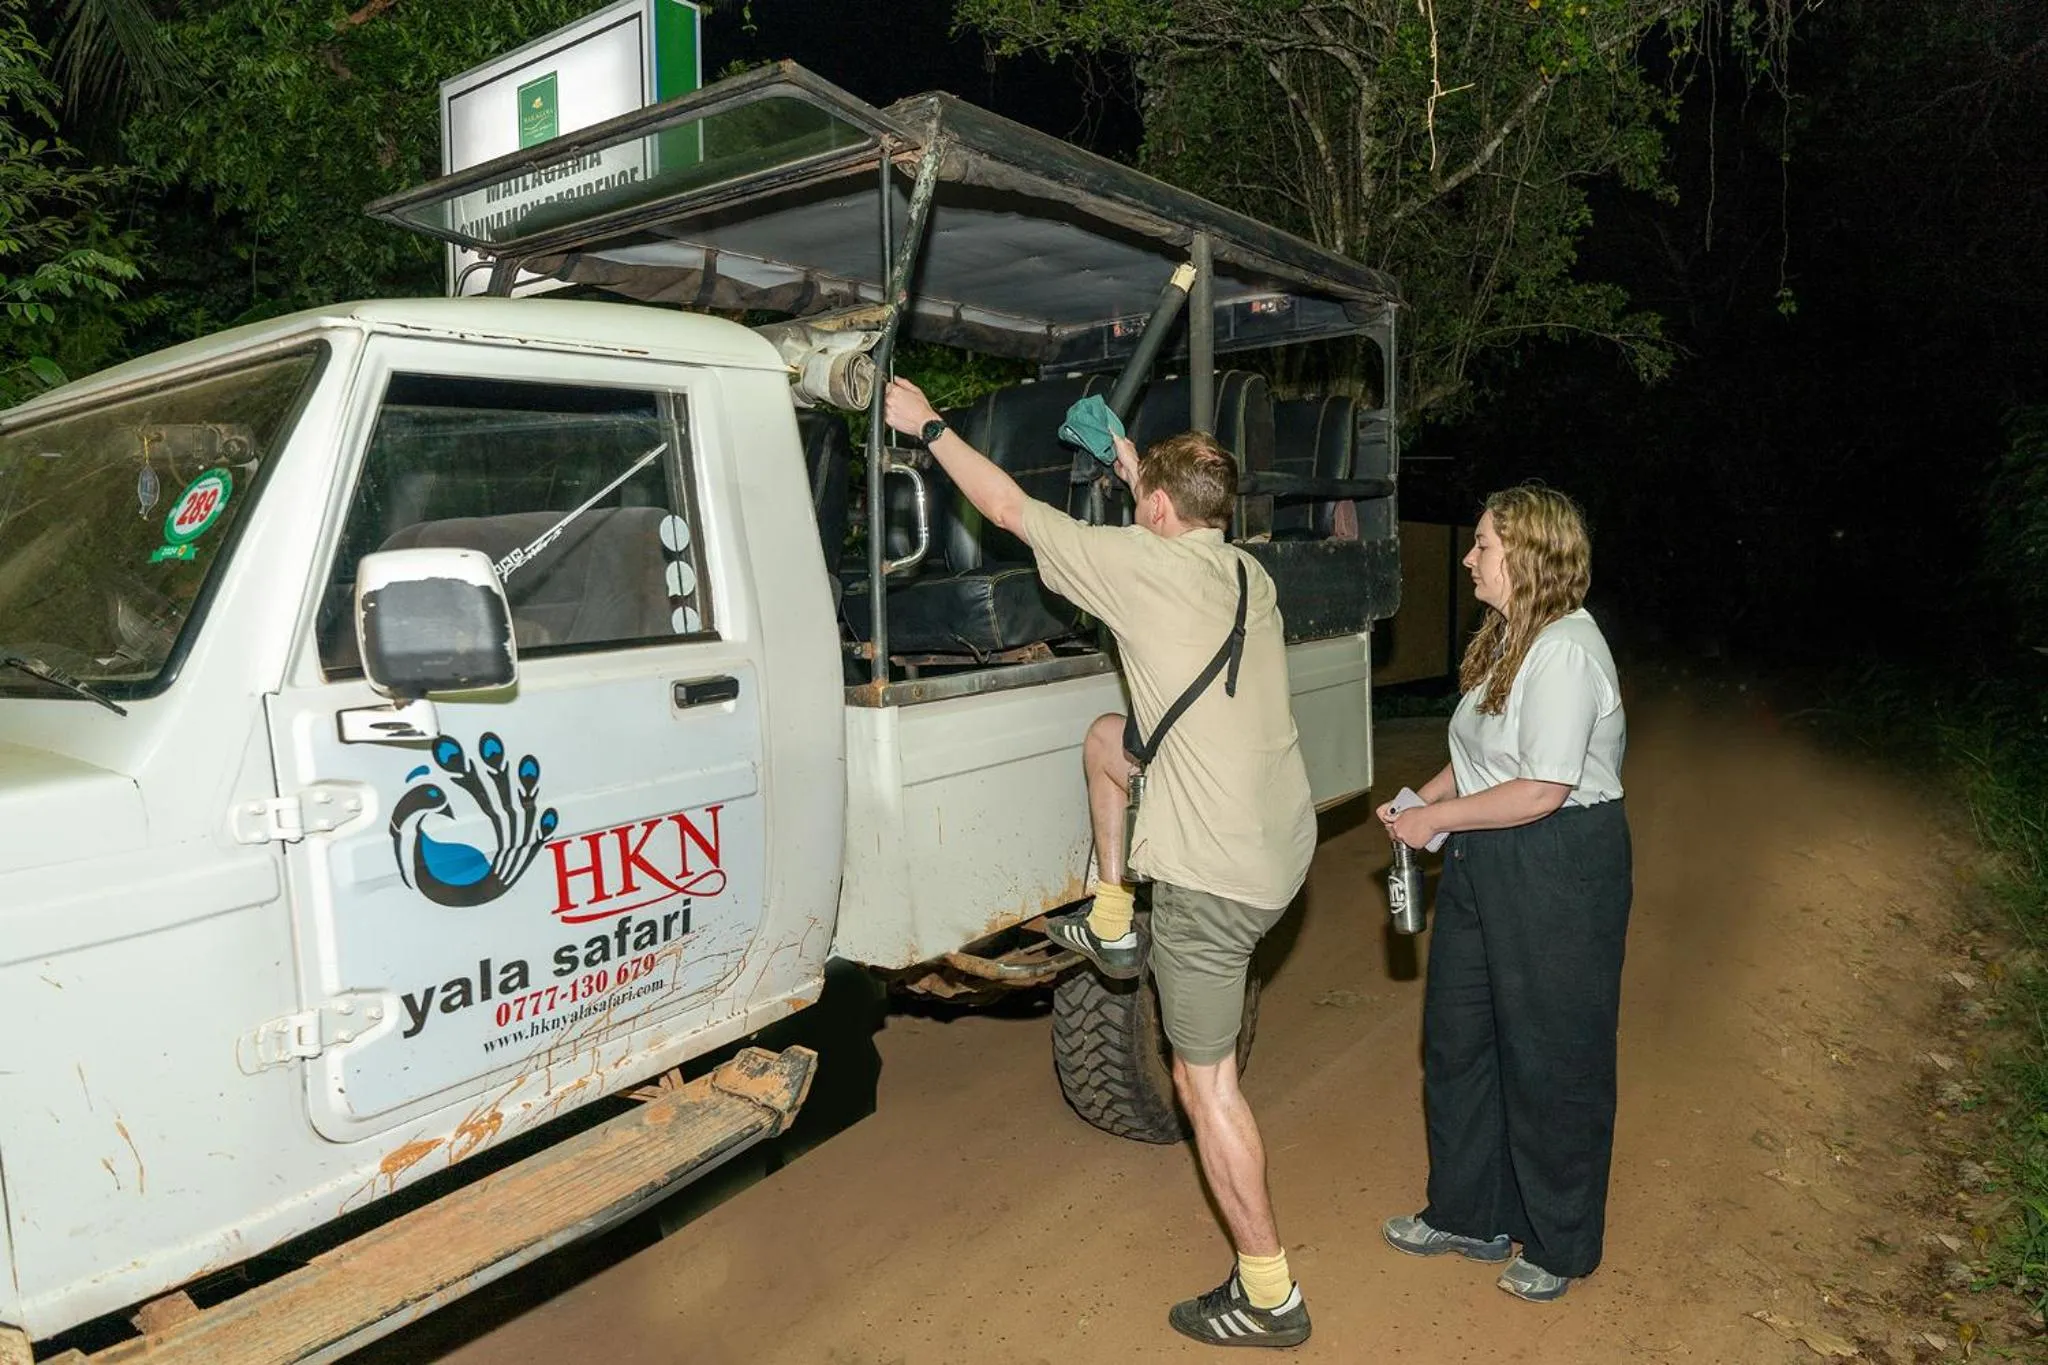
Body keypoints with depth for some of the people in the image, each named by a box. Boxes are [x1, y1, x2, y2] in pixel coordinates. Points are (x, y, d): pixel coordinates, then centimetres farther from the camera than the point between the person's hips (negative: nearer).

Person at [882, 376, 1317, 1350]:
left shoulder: (1143, 562, -13)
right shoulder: (1247, 574, 8)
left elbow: (1008, 507, -3)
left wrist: (928, 428, 9)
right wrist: (1141, 476, 34)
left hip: (1217, 870, -8)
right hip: (1283, 839, 9)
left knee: (1205, 1081, 5)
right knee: (1105, 738, 22)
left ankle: (1267, 1296, 18)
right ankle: (1111, 927, 31)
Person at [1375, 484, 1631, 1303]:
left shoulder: (1565, 651, -22)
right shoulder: (1509, 637, 10)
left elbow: (1543, 790, -26)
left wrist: (1436, 820, -17)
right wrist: (1424, 798, 2)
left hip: (1559, 873, -10)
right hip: (1486, 866, 10)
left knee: (1549, 1060, 6)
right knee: (1458, 1041, 17)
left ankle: (1560, 1248, 28)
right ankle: (1468, 1216, 35)